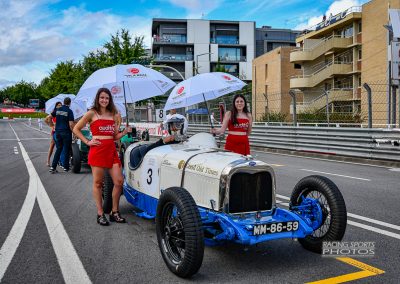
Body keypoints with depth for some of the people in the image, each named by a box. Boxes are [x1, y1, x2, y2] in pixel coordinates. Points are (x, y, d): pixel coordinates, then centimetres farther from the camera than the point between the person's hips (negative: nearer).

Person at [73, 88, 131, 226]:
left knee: (119, 181, 0)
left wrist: (125, 132, 0)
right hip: (97, 150, -5)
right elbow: (76, 129, 4)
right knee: (98, 183, 3)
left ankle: (114, 212, 13)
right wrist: (87, 142, -3)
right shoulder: (92, 113, 2)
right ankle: (100, 214, 11)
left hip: (111, 150, 5)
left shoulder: (113, 115, 16)